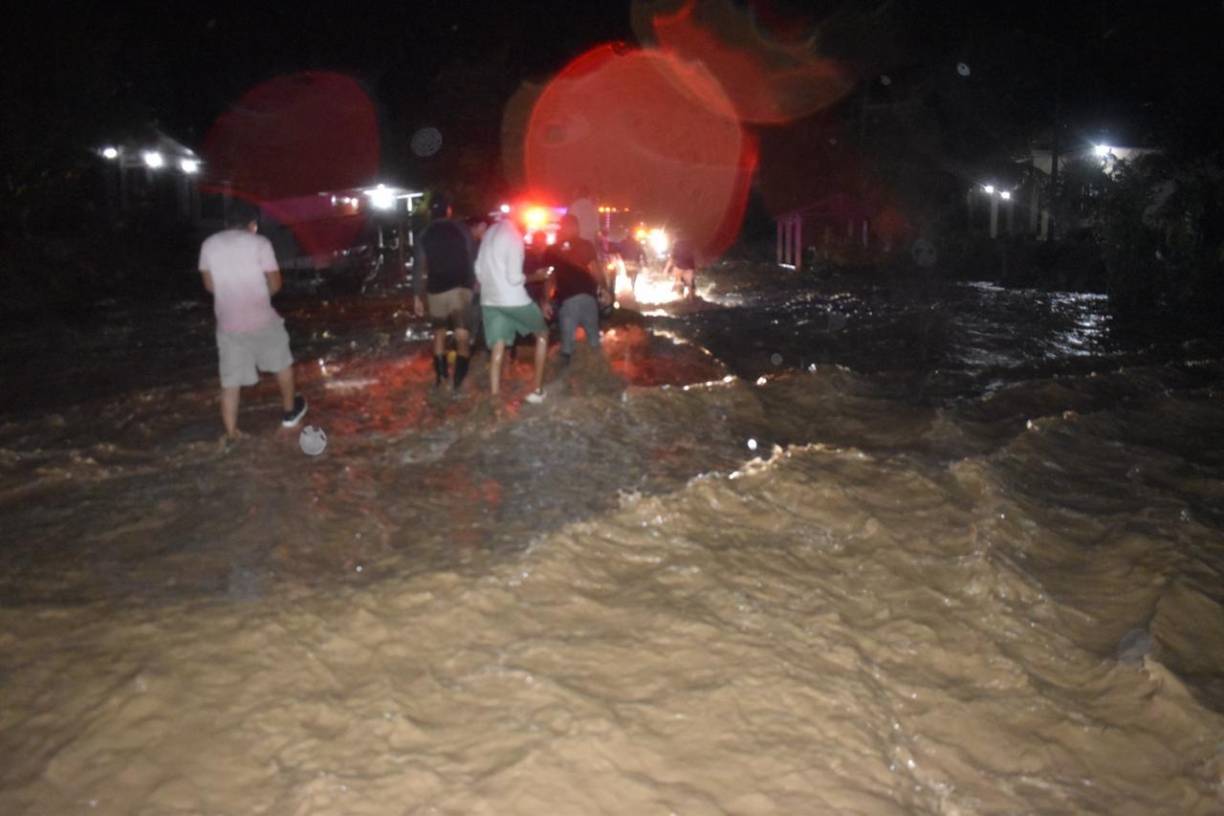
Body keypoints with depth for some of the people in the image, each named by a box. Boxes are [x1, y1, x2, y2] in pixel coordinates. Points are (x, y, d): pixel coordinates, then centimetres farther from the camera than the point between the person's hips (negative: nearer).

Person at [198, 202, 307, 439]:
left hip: (228, 323, 3)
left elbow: (210, 285, 10)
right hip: (262, 319, -3)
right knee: (282, 363, 23)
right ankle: (290, 411, 38)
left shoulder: (208, 245, 2)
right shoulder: (259, 243, -9)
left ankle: (231, 436, 10)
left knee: (230, 382, 8)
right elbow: (275, 284, -6)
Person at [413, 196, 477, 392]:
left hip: (436, 291, 3)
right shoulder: (462, 229, 2)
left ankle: (440, 377, 19)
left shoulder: (425, 235, 8)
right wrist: (476, 282, 6)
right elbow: (474, 257, -4)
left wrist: (417, 296, 11)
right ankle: (458, 382, -11)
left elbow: (418, 268, 7)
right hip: (460, 288, -3)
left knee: (439, 333, 20)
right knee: (462, 338, -2)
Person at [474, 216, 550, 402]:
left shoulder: (490, 232, 10)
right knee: (542, 333, 14)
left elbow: (479, 269, 15)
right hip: (513, 299, -6)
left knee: (497, 350, 6)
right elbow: (514, 277, -18)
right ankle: (537, 389, 11)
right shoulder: (513, 236, -14)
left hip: (488, 300, 6)